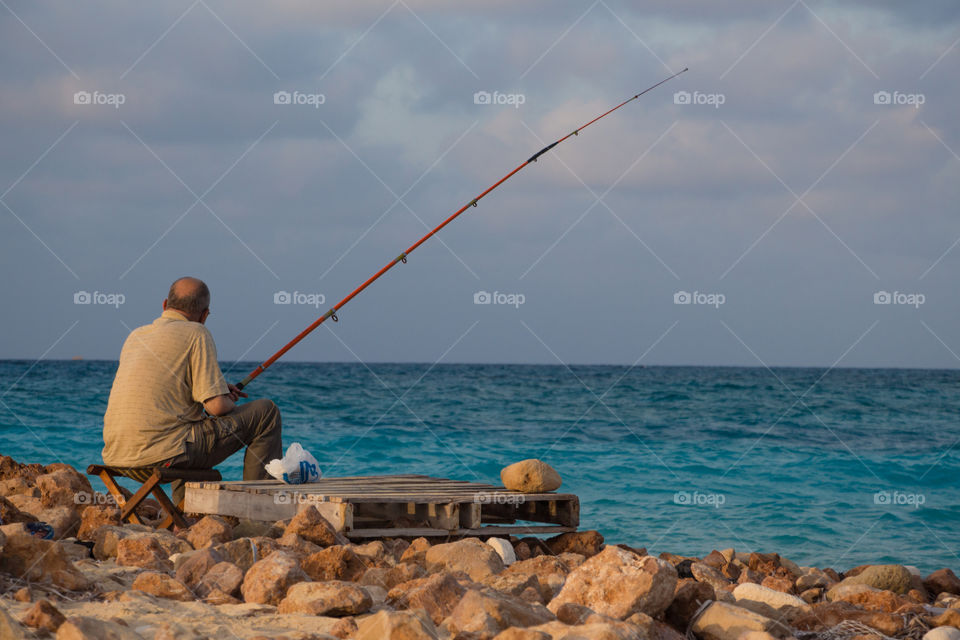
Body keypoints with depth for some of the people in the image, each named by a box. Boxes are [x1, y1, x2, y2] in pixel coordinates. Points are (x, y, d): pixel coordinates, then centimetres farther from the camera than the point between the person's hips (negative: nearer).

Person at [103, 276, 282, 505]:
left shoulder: (136, 336, 17)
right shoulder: (196, 334, -4)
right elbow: (217, 406, -11)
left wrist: (218, 391, 31)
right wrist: (228, 402, 13)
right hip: (162, 455, -8)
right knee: (266, 413, 2)